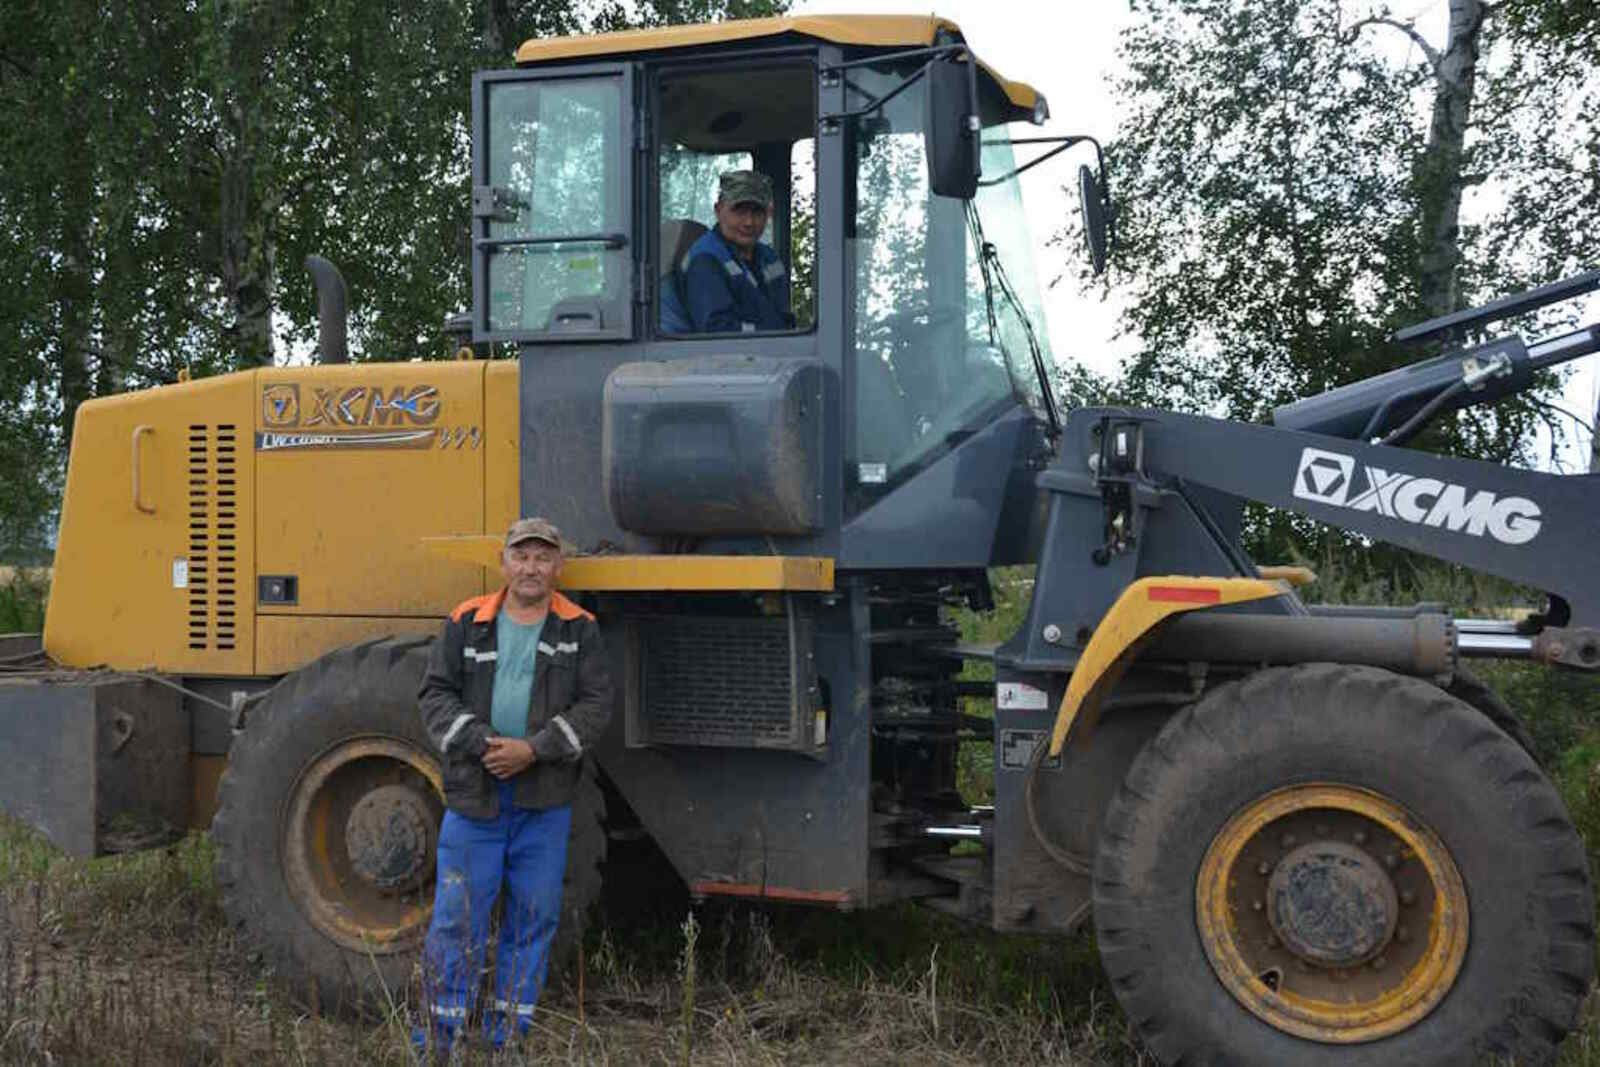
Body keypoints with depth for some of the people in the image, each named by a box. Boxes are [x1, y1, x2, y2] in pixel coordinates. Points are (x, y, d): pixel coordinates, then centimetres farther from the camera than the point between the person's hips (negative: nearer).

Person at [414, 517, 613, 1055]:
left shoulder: (578, 629, 5)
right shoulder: (467, 623, 6)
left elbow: (595, 704, -2)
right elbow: (435, 694, 3)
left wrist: (533, 749, -13)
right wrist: (480, 743, -12)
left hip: (545, 801, 1)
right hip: (473, 793, 0)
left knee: (533, 915, 7)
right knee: (457, 914, 1)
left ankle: (510, 1029, 20)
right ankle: (438, 1031, 11)